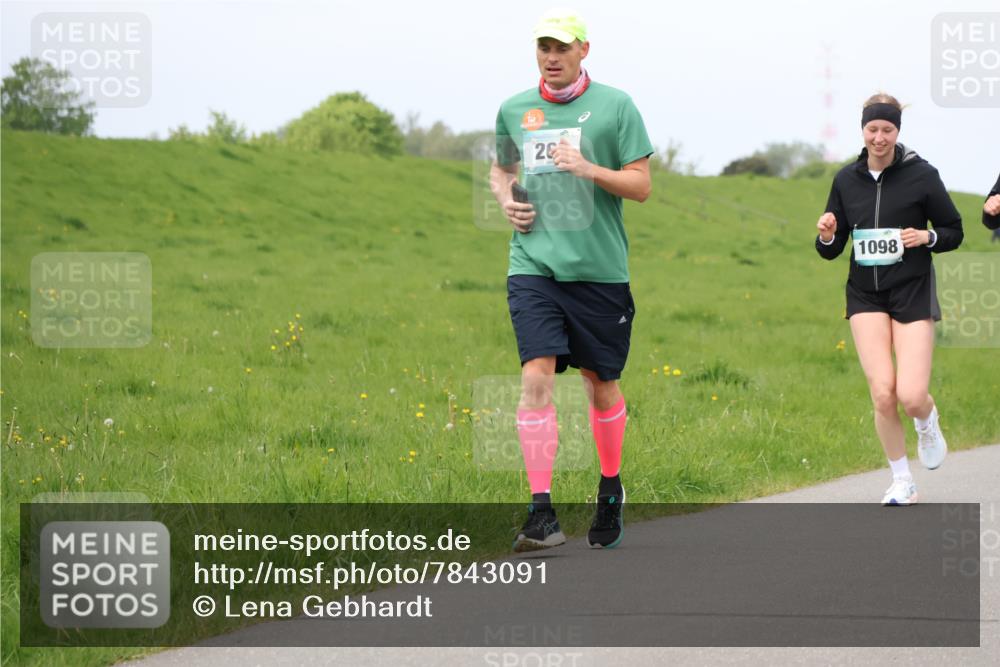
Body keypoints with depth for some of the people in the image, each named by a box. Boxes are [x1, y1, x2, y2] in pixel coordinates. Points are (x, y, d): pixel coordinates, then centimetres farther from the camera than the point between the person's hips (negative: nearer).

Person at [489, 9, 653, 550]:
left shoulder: (614, 106, 1)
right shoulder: (513, 110, 10)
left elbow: (641, 184, -1)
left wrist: (588, 169, -17)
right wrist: (506, 199, 7)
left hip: (599, 269, -1)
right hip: (533, 266, 1)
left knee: (600, 384, 10)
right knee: (536, 376, -15)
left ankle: (611, 489, 35)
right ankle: (541, 514, -17)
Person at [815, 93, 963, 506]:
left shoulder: (921, 175, -4)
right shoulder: (846, 180, 5)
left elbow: (954, 233, 4)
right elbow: (831, 251, 11)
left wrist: (927, 237, -16)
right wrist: (826, 237, -11)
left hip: (913, 293, -2)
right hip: (866, 296, 2)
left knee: (911, 395, -14)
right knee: (882, 394, -10)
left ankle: (928, 422, 24)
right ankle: (901, 481, 10)